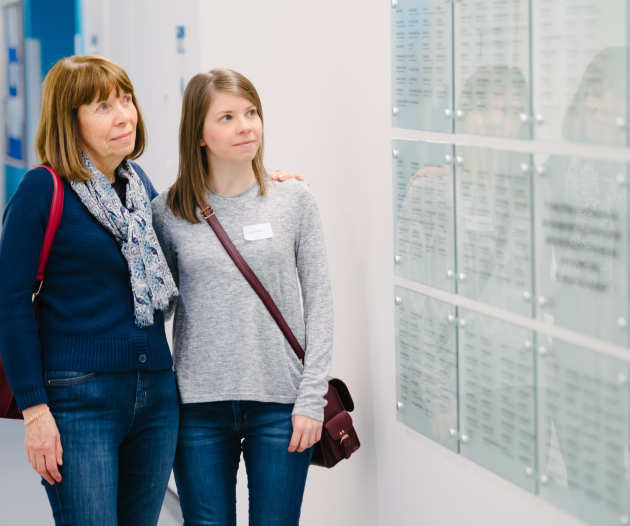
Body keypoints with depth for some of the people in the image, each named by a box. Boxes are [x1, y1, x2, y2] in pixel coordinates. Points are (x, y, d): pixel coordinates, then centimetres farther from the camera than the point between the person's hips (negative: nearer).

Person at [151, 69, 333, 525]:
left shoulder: (294, 201, 1)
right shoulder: (168, 212, 2)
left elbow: (318, 300, 2)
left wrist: (311, 397, -4)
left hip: (279, 403, 0)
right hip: (199, 405, 0)